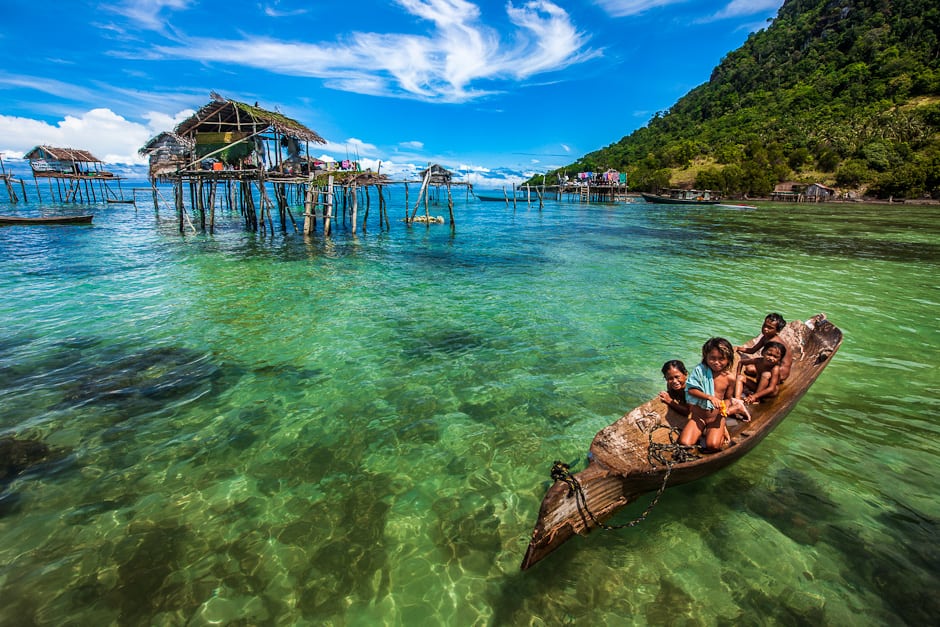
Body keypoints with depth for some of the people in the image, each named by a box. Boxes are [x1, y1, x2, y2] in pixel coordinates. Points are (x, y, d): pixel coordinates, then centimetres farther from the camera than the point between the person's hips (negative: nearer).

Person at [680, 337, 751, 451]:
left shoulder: (729, 377, -6)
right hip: (698, 416, 0)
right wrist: (709, 397, -26)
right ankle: (703, 430, 15)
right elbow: (691, 390, -14)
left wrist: (725, 408, -16)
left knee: (713, 446, -20)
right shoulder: (699, 370, -11)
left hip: (716, 417, 0)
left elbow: (728, 398, 5)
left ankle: (723, 429, 14)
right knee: (684, 443, -15)